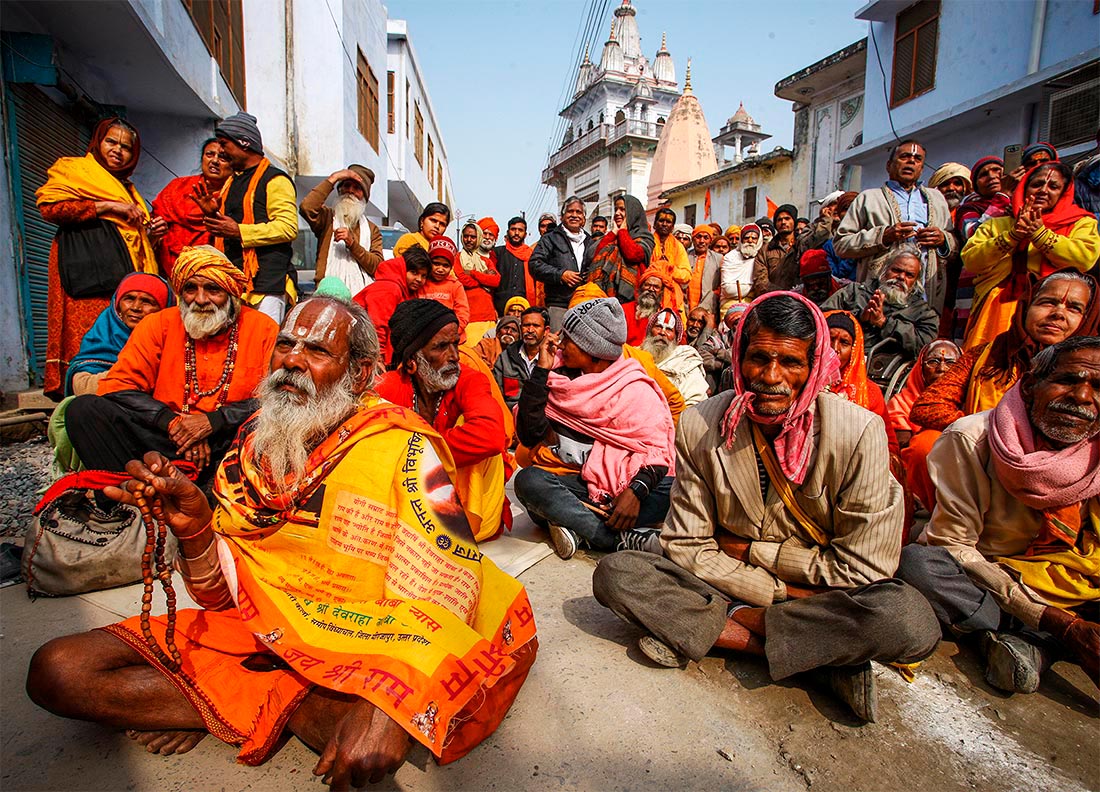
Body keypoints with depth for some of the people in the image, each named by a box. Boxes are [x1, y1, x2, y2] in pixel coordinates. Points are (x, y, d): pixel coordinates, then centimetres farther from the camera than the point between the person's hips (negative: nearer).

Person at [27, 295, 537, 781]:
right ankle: (300, 710, -4)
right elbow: (221, 595, 8)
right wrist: (193, 529, -13)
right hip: (254, 636, 6)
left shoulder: (403, 446, -14)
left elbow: (445, 582, -25)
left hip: (354, 658, -5)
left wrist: (390, 703, -41)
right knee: (57, 669, -6)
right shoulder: (252, 443, 4)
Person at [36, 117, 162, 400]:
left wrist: (149, 233, 14)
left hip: (126, 275, 7)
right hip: (88, 273, -6)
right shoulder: (74, 169, 11)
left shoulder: (128, 188, 32)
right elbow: (48, 205, -6)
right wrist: (108, 206, -8)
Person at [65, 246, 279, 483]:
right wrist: (171, 422, -12)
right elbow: (116, 386, 3)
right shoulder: (158, 325, 9)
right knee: (83, 408, -15)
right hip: (164, 438, 3)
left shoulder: (263, 328, 2)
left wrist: (213, 421, -16)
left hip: (231, 446, -3)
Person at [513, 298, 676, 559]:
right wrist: (541, 371, -8)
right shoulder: (559, 376, 4)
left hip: (619, 483, -1)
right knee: (528, 480, -29)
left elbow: (658, 447, -8)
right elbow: (530, 435, -5)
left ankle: (575, 526, -24)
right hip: (570, 485, 2)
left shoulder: (635, 389, -2)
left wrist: (636, 490, -27)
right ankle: (626, 538, -29)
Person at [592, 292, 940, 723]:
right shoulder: (700, 425, -10)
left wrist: (749, 550, -11)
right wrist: (780, 591, -16)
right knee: (615, 573, -21)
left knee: (911, 619, -32)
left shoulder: (858, 432, -15)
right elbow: (687, 545, -7)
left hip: (823, 595, -1)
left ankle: (717, 626, -16)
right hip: (729, 585, 2)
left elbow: (861, 567, -12)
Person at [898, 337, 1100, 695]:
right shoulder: (970, 440, -18)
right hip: (980, 581, -3)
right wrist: (1058, 622, -24)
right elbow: (953, 545, -19)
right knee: (915, 561, -33)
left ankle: (1030, 643, -17)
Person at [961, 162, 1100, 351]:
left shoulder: (1081, 223, 18)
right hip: (997, 312, 1)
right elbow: (970, 260, 3)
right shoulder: (996, 224, 20)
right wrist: (1013, 235, -6)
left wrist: (1038, 233, -4)